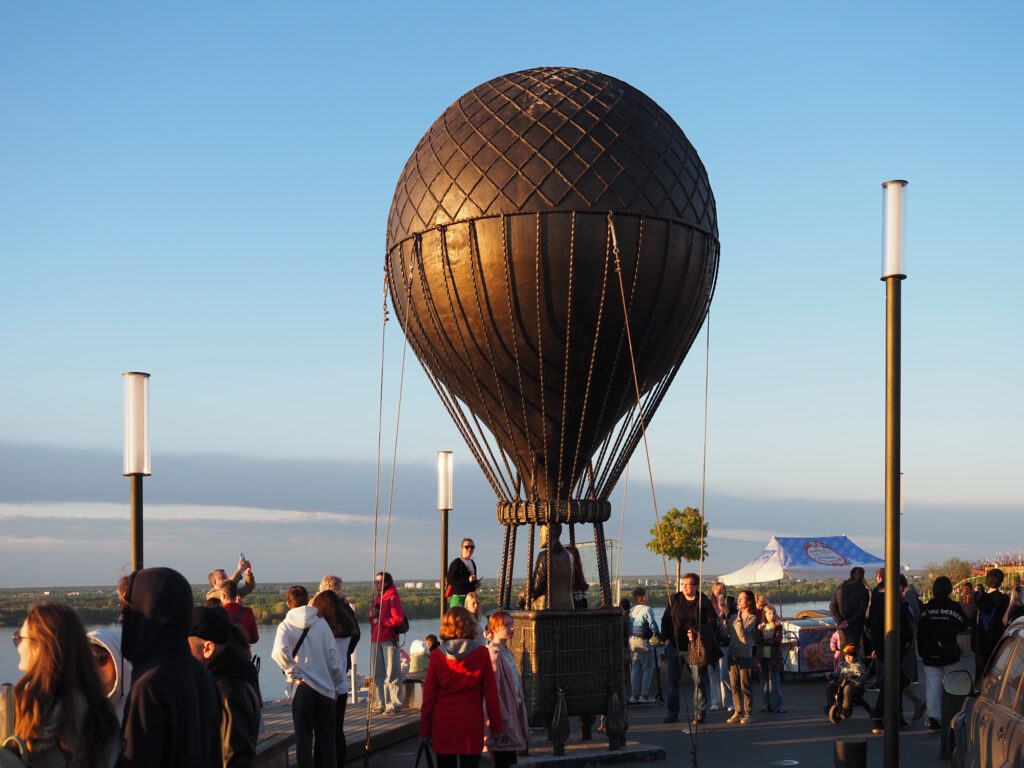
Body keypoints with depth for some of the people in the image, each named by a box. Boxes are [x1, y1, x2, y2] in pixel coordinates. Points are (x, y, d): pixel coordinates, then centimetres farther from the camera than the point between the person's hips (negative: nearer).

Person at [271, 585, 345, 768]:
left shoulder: (286, 625, -4)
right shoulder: (322, 624, 4)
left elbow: (279, 651, -24)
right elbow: (334, 657, 6)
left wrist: (293, 672, -11)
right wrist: (335, 685, 16)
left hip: (302, 688, -2)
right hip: (326, 688, 2)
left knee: (303, 741, 3)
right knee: (327, 741, 13)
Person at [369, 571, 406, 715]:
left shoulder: (393, 597, -6)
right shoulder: (377, 599, 19)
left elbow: (399, 619, -15)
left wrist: (381, 621, -17)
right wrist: (372, 616, 4)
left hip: (389, 640, -8)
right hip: (376, 639, 8)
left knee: (391, 674, -7)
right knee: (378, 674, 9)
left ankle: (394, 705, -5)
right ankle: (381, 704, 15)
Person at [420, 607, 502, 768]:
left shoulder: (437, 656, -1)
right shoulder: (481, 654, -3)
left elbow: (429, 696, 1)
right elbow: (491, 694, -2)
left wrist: (424, 730, 7)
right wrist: (496, 727, 5)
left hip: (442, 726, 1)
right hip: (471, 725, -1)